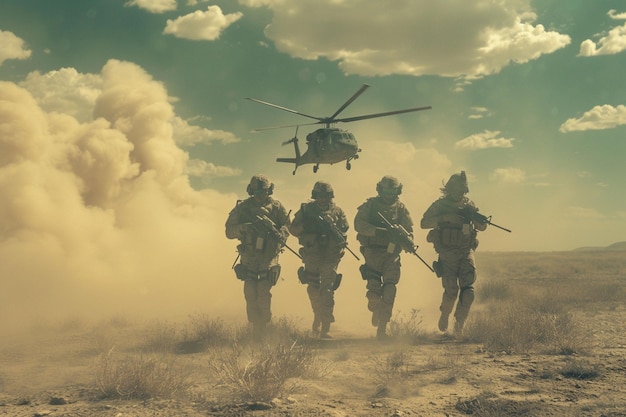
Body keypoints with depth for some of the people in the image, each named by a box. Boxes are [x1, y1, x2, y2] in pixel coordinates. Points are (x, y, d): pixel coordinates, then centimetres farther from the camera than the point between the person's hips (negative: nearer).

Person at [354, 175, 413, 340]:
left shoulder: (400, 208, 8)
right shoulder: (370, 205, 1)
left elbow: (409, 229, 6)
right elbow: (359, 224, -10)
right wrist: (378, 231, -23)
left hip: (392, 253, 2)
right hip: (373, 252, -1)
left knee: (389, 290, -9)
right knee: (374, 288, -7)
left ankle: (382, 326, -3)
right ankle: (376, 311, 27)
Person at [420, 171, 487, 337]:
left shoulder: (468, 205, 10)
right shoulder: (440, 205, -1)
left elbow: (482, 227, 10)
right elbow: (424, 223, -8)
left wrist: (477, 218, -12)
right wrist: (443, 217, -21)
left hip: (466, 252, 3)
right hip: (447, 253, -3)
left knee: (468, 289, -12)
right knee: (451, 291, -7)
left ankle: (459, 323, -1)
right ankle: (444, 315, 23)